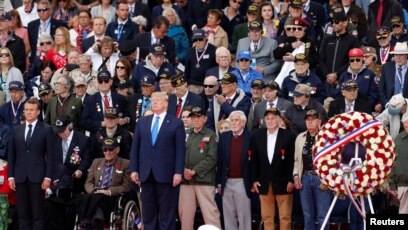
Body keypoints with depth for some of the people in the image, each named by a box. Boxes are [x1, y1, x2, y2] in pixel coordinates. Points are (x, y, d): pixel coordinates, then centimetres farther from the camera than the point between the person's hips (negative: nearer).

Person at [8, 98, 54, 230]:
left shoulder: (46, 129, 2)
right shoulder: (17, 130, 13)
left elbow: (50, 155, -2)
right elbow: (11, 155, 12)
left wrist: (48, 177, -9)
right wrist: (11, 176, 4)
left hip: (37, 177, -3)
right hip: (20, 177, 3)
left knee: (38, 213, -2)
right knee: (22, 213, 3)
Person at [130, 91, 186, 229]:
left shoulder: (176, 123, 1)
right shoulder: (142, 122, 13)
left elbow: (180, 150, -3)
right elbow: (135, 147, 11)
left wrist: (178, 172, -11)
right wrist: (134, 169, 3)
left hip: (166, 174, -4)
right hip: (146, 174, 4)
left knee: (167, 213, 0)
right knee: (148, 213, 7)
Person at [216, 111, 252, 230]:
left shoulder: (250, 137, -4)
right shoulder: (224, 137, 8)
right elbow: (219, 160, 9)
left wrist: (253, 183, -6)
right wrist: (219, 182, 6)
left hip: (242, 183, -4)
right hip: (226, 182, 4)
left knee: (243, 216, 0)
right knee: (228, 216, 8)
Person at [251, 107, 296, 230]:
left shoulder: (289, 136, -2)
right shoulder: (257, 136, 7)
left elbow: (293, 160, -3)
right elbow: (253, 160, 8)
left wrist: (291, 180, -9)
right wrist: (254, 180, 2)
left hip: (283, 182, -3)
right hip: (264, 183, 3)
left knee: (285, 217, 0)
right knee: (266, 217, 5)